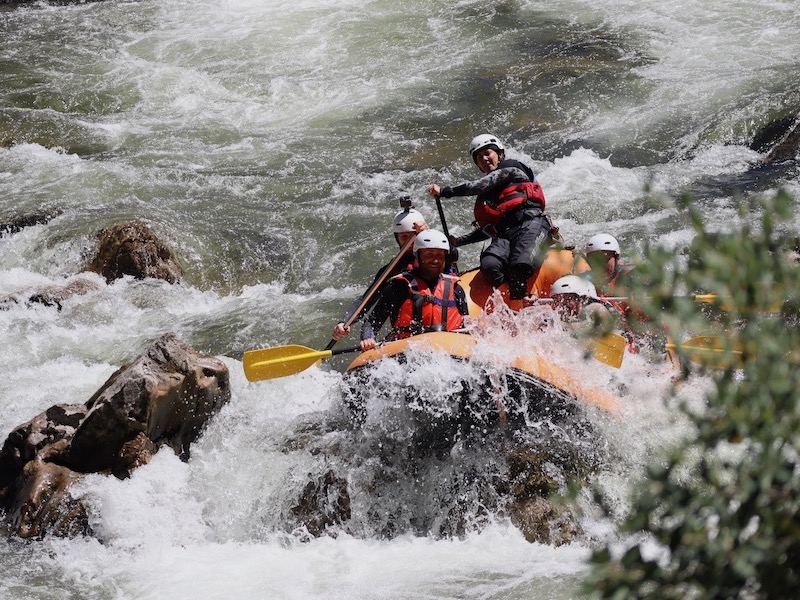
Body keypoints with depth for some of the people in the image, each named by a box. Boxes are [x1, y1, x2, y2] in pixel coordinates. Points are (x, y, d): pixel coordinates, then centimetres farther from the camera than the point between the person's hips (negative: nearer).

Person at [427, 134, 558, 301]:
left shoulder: (511, 169, 14)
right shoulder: (484, 197, 33)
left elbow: (483, 185, -1)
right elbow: (488, 229, 37)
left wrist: (445, 191, -4)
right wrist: (459, 241, 26)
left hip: (531, 224, -5)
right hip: (504, 234, 5)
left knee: (520, 265, -36)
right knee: (489, 265, -30)